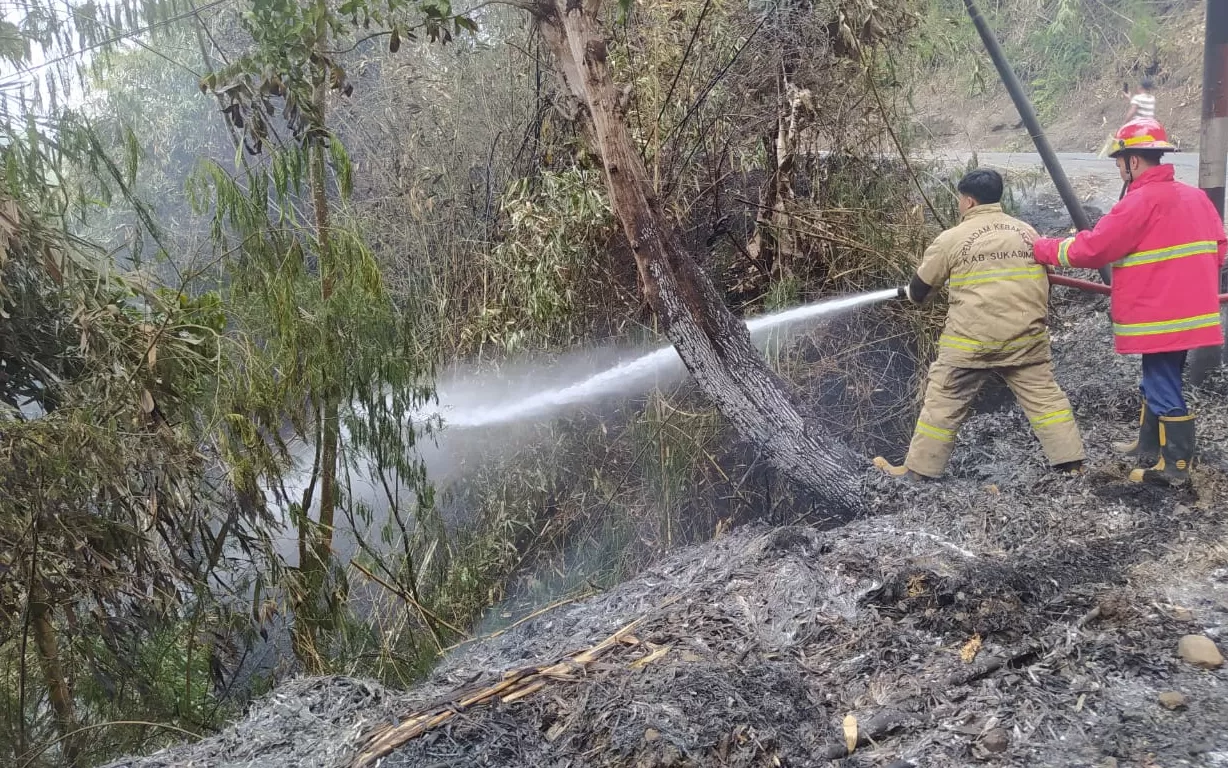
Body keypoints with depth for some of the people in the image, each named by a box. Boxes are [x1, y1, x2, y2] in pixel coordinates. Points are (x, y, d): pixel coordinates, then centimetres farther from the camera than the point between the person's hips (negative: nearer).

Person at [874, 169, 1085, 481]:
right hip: (1025, 337, 4)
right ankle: (1071, 461, 12)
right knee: (1043, 395, 11)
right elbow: (1041, 282, 18)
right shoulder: (1028, 232, 11)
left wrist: (911, 293, 29)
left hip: (971, 340, -4)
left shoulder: (953, 238, -3)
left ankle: (918, 468, 10)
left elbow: (921, 286, 6)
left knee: (943, 402, 4)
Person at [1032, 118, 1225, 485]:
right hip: (1189, 310, 9)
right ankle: (1149, 446, 34)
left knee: (1164, 390, 1)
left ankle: (1175, 466, 9)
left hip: (1160, 317, -9)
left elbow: (1092, 248, -18)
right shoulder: (1195, 197, 9)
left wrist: (1043, 249, -6)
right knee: (1158, 383, 22)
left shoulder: (1141, 202, -19)